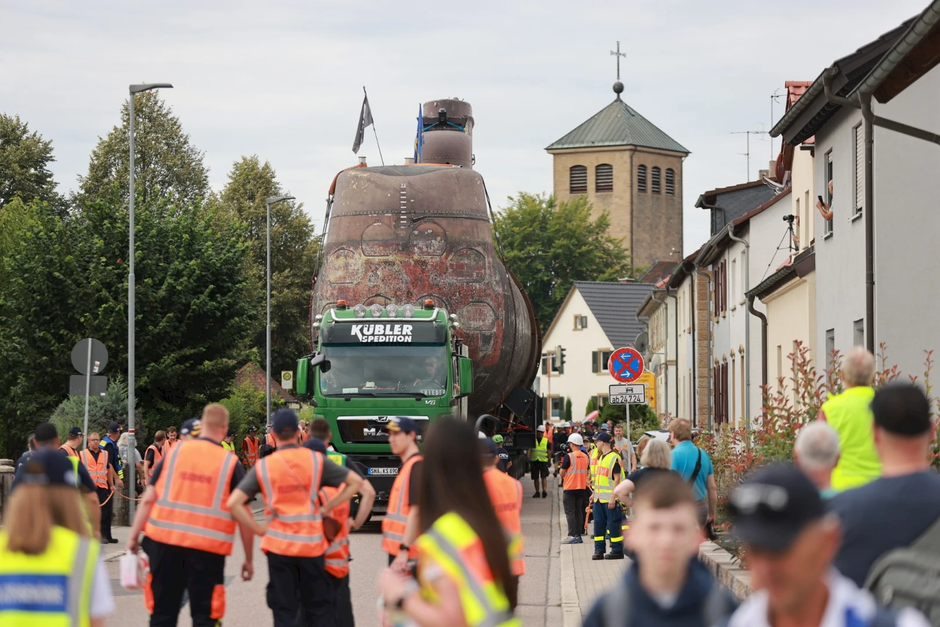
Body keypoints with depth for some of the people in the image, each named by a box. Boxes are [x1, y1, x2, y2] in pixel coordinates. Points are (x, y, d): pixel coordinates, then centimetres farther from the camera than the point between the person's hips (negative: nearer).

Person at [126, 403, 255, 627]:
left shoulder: (174, 452, 4)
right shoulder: (231, 463, 0)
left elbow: (148, 498, 1)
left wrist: (134, 535, 5)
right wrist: (248, 559, 6)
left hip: (165, 542, 2)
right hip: (207, 549, -2)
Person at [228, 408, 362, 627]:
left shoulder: (262, 467, -2)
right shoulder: (316, 460, -1)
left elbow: (234, 503, -9)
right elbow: (355, 482, 1)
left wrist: (260, 530, -3)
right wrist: (327, 508, 1)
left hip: (278, 545, 0)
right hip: (311, 544, 0)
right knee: (319, 608, 11)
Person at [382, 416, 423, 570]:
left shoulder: (417, 466, -14)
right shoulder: (406, 465, 17)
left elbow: (416, 511, -21)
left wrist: (404, 550, -26)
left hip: (406, 552, -10)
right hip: (396, 548, 10)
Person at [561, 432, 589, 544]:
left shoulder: (568, 457, -14)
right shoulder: (585, 457, 6)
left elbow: (562, 473, -10)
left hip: (570, 488, -6)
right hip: (582, 488, 6)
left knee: (570, 512, -2)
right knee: (579, 511, 12)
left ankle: (572, 536, -8)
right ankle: (578, 535, 12)